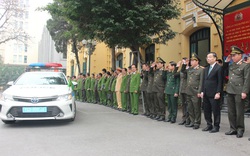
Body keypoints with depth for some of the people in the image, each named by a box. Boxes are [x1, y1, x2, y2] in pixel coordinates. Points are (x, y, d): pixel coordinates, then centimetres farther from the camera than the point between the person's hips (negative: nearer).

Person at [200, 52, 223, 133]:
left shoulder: (219, 68, -7)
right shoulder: (206, 69, 16)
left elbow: (220, 82, -11)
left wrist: (218, 93, -15)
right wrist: (202, 91, 9)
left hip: (214, 94, -7)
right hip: (206, 94, 7)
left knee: (216, 111, 2)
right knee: (206, 110, 11)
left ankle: (216, 126, 12)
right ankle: (209, 125, 22)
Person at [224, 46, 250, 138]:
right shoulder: (231, 66, 16)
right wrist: (226, 61, 14)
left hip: (239, 92, -6)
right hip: (230, 91, 6)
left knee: (239, 112, 0)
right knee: (231, 112, 10)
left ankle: (240, 130, 11)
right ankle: (233, 129, 19)